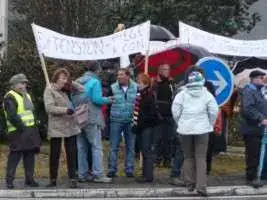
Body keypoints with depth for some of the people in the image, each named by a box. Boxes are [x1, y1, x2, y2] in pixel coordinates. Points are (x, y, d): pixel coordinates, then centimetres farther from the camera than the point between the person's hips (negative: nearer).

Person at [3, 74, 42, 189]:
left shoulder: (26, 96, 19)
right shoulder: (10, 97, -10)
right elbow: (12, 116, -18)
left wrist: (33, 125, 13)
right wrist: (22, 128, -19)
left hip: (30, 130, 8)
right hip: (18, 132, -8)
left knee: (30, 154, 8)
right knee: (15, 155, -9)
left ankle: (29, 179, 15)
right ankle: (9, 180, -2)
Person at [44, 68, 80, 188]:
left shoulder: (66, 90, 15)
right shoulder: (49, 90, -4)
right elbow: (49, 107, -15)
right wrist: (65, 110, -22)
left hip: (70, 126, 5)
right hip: (56, 128, -5)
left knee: (72, 153, 4)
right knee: (54, 154, 3)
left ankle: (72, 179, 8)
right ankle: (53, 180, 14)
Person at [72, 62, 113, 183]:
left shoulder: (76, 82, 11)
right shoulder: (95, 82, -7)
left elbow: (72, 100, 10)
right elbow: (97, 99, -16)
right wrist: (108, 100, 0)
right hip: (92, 119, -6)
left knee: (82, 148, 10)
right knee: (96, 147, -3)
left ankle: (83, 174, 12)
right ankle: (98, 174, -6)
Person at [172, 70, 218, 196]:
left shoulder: (182, 94, -2)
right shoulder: (207, 95, -3)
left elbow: (175, 111, -4)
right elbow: (214, 111, -5)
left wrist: (180, 124, 11)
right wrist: (210, 124, 11)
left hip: (185, 129, 1)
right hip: (202, 129, -1)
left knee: (188, 157, 13)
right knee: (201, 158, 0)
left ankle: (190, 184, 16)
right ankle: (201, 186, -10)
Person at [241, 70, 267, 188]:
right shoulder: (248, 91, -13)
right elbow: (248, 109, -26)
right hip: (251, 129, -10)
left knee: (255, 154, 13)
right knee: (253, 154, -7)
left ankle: (252, 176, 20)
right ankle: (251, 178, -1)